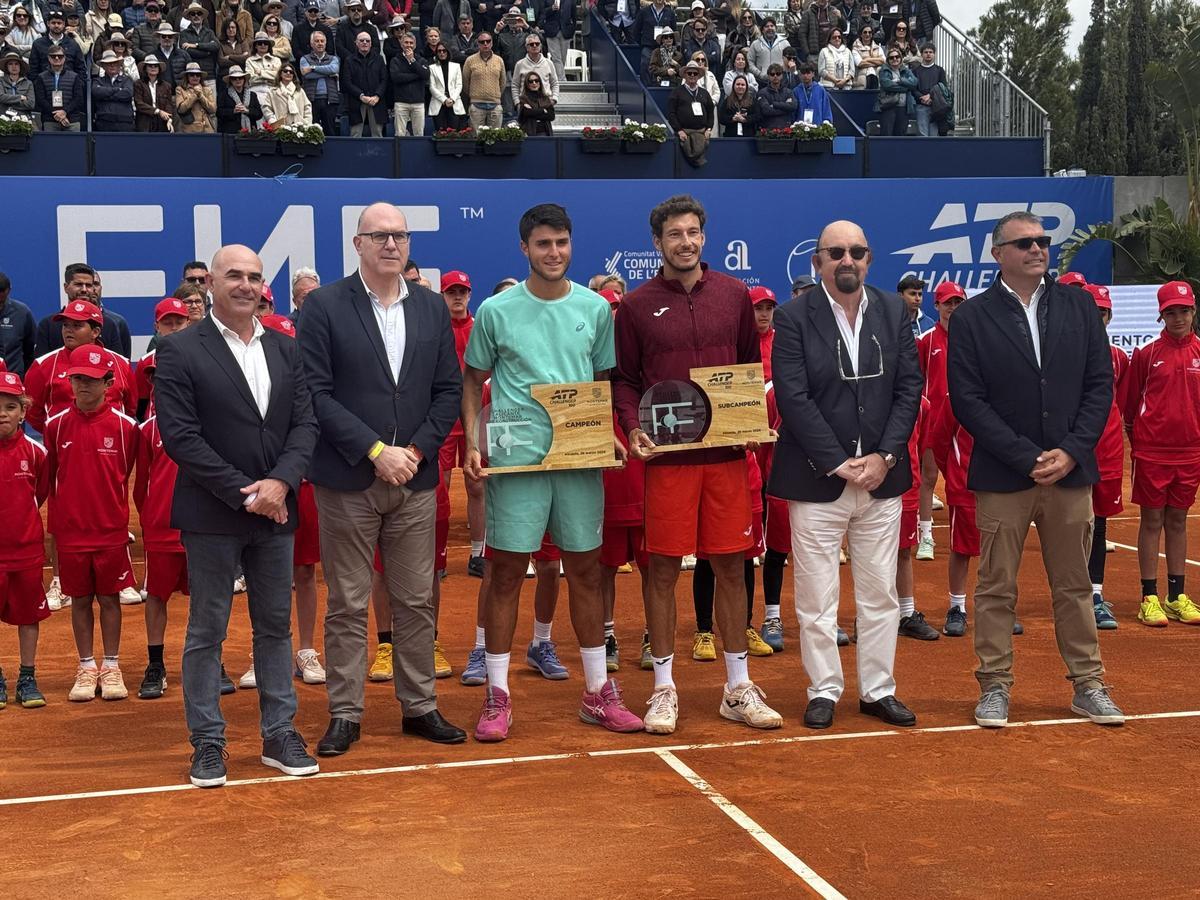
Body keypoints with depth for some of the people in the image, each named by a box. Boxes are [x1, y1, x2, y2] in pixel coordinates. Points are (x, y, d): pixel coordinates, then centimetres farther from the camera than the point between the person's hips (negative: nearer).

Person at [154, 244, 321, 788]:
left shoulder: (285, 350, 9)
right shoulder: (180, 352, -6)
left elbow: (305, 423, 4)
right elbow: (180, 436, -12)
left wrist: (280, 483, -13)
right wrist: (243, 494, -16)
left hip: (275, 511, 5)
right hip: (212, 514, -4)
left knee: (276, 625, 11)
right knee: (206, 631, 4)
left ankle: (279, 735, 21)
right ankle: (207, 742, 14)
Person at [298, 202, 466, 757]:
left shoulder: (432, 308, 8)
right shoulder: (324, 306, -4)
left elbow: (449, 390, 7)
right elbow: (316, 393, -10)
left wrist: (416, 450, -6)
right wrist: (375, 451, -15)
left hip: (415, 480, 4)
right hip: (348, 481, -3)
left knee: (416, 602, 10)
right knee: (348, 606, 5)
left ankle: (420, 707, 21)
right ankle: (345, 714, 15)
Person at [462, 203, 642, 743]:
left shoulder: (595, 308, 6)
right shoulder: (496, 311, 0)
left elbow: (606, 381, 14)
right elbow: (472, 381, 7)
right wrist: (473, 441, -5)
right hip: (515, 455, -2)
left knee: (585, 570, 9)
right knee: (507, 574, 1)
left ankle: (597, 692, 19)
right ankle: (497, 696, 10)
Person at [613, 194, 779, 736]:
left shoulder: (734, 295, 9)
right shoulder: (636, 306, 3)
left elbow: (752, 366, 14)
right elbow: (624, 379, 6)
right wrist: (632, 428, -11)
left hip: (727, 453, 2)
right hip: (666, 456, -2)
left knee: (730, 567, 7)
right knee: (664, 569, 1)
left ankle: (737, 689, 18)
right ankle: (664, 689, 13)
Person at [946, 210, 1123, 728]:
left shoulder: (1077, 306, 7)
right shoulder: (971, 318, -2)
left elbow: (1100, 383, 5)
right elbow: (967, 400, -8)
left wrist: (1071, 451, -8)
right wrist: (1027, 458, -14)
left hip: (1071, 471, 3)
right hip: (1002, 477, -2)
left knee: (1074, 587, 11)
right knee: (996, 588, 4)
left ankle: (1088, 687, 19)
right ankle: (994, 688, 14)